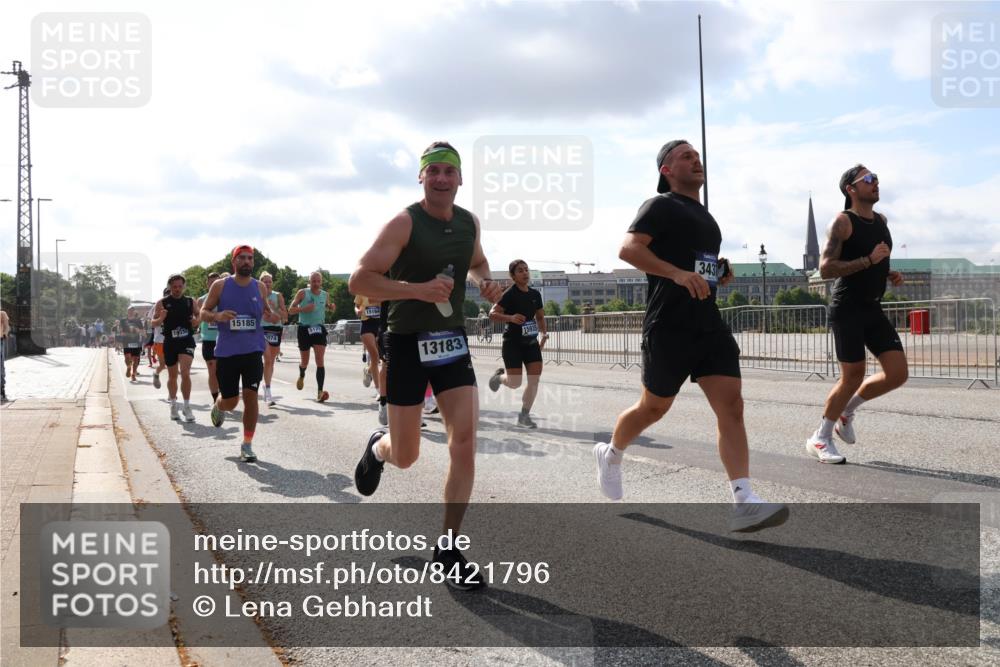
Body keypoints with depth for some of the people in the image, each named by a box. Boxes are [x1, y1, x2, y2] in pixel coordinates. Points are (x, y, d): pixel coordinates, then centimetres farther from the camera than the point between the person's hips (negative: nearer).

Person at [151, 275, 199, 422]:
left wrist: (197, 320, -6)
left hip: (187, 340, -1)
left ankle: (187, 407, -9)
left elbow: (199, 315, 17)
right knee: (172, 376, 12)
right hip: (170, 342, 1)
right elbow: (153, 323, 5)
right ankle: (173, 405, 31)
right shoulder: (162, 303, 1)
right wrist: (160, 319, -18)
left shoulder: (191, 302, 4)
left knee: (185, 372, -17)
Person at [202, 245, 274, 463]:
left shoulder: (259, 287, 5)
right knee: (230, 401, 5)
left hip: (253, 350, 1)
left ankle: (247, 446, 4)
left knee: (251, 396, -7)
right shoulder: (220, 286, -1)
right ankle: (218, 405, 44)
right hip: (226, 351, -1)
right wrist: (217, 316, -19)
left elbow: (267, 309, 18)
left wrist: (272, 313, -7)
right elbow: (204, 312, 3)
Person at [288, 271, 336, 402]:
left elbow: (329, 308, 24)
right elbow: (290, 310, -5)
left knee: (320, 360, -13)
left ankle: (320, 391, -17)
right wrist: (304, 309, -21)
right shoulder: (302, 293, -4)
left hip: (319, 329, 1)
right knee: (305, 361, 10)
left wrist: (332, 307, 1)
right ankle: (301, 376, 46)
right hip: (304, 329, -1)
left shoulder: (325, 295, 6)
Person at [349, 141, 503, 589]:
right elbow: (359, 282, -17)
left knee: (465, 441, -10)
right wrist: (417, 289, -28)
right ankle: (378, 447, 45)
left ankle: (448, 550, 2)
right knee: (405, 457, 4)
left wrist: (486, 281, 4)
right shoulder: (404, 223, -13)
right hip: (408, 345, -4)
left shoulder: (470, 222, 5)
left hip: (453, 342, 4)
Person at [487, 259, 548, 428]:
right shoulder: (510, 294, -11)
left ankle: (524, 416, 7)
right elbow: (492, 314, -16)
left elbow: (540, 317, 20)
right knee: (515, 383, -6)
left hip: (531, 342, 5)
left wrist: (543, 333, 5)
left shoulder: (535, 294, 7)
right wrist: (510, 317, -31)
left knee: (535, 378, -5)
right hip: (512, 342, -5)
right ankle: (500, 376, 31)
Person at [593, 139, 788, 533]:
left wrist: (719, 274, 11)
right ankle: (610, 455, 36)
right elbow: (628, 249, -19)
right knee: (654, 408, 7)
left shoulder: (704, 216, 22)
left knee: (731, 405, -8)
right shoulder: (660, 206, -4)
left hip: (709, 325, 7)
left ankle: (743, 503, -13)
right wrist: (678, 273, -30)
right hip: (669, 327, -7)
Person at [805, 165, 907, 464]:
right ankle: (820, 439, 14)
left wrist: (889, 274, 8)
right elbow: (825, 268, -20)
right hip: (848, 309, -7)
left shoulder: (881, 220, 13)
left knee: (898, 374, -1)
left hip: (873, 308, 7)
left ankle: (846, 411, 22)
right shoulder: (843, 222, -11)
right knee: (853, 375, -4)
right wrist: (868, 261, -25)